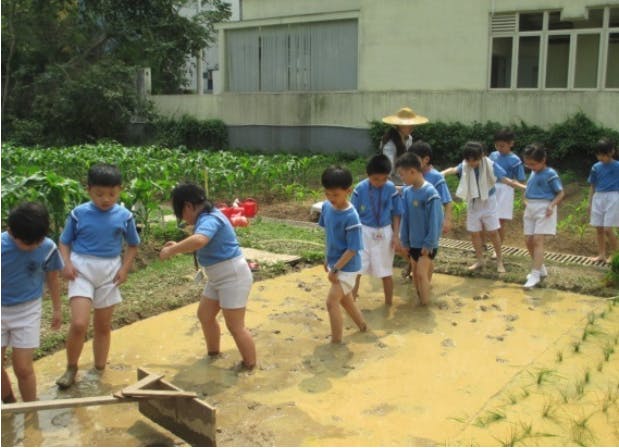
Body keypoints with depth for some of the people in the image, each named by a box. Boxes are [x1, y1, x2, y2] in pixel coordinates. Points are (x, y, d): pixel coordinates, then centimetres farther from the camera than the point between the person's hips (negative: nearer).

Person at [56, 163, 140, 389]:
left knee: (103, 325, 11)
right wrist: (67, 263, -13)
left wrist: (125, 268, -3)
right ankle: (71, 368, 8)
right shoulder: (78, 213, -6)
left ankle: (99, 370, 28)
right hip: (82, 269, -2)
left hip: (109, 271, 2)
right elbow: (64, 242, 4)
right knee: (79, 323, -15)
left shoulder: (124, 216, -3)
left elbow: (133, 244, 10)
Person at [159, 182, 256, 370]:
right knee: (205, 315, 18)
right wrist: (178, 247, 14)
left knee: (235, 326, -2)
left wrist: (171, 251, -33)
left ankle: (250, 366, 12)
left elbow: (198, 241, -45)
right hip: (218, 278, 10)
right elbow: (201, 246, 24)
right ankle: (213, 353, 35)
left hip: (233, 277, -10)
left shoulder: (209, 219, -24)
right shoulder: (206, 217, 8)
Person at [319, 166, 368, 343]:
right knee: (345, 299, 23)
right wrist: (328, 259, 14)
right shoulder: (326, 207, -6)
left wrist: (335, 269, -21)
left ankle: (336, 342, 5)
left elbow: (353, 249, -24)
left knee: (331, 302, -8)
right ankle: (362, 325, 44)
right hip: (335, 263, 8)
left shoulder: (351, 217, -28)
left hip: (346, 267, -8)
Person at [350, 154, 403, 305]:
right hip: (364, 232, -1)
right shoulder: (360, 189, -12)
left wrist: (396, 235, -3)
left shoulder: (391, 188, -10)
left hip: (384, 233, 1)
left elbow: (396, 214, 0)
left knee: (386, 272, 12)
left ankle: (389, 302, 28)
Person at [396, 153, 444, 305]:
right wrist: (404, 240, 5)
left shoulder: (430, 192, -21)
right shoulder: (407, 192, -1)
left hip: (427, 243, -7)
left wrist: (429, 243, -17)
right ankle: (419, 299, 31)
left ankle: (426, 304, 4)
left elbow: (435, 220, -19)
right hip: (413, 242, 7)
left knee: (421, 273, -8)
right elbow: (405, 218, 6)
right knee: (415, 273, 15)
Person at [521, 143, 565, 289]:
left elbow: (561, 193, -9)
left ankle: (535, 274, -12)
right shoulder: (533, 173, 12)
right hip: (530, 208, 8)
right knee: (528, 240, 7)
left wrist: (552, 205, -21)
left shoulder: (550, 174, -9)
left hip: (543, 209, -8)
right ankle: (540, 268, 23)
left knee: (537, 240, -13)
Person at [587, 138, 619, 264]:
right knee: (599, 229, 8)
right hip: (598, 198, 5)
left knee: (608, 229, -9)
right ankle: (601, 254, 19)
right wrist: (590, 203, 13)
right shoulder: (596, 167, 6)